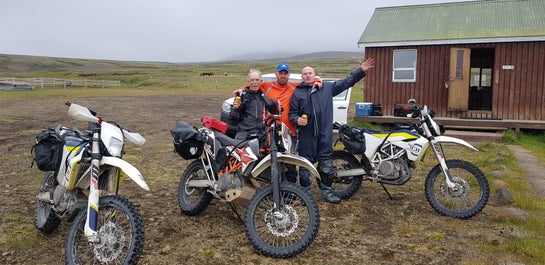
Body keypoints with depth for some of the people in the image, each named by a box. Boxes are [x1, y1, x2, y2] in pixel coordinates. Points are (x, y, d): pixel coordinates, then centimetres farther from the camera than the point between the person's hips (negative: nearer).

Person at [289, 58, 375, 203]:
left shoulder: (327, 87, 12)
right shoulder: (297, 93, 8)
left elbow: (346, 82, 15)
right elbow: (292, 113, 8)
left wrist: (361, 71, 9)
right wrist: (297, 120, -13)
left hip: (325, 134, 2)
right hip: (306, 135, -1)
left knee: (326, 164, 7)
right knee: (305, 164, 5)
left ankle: (326, 191, 20)